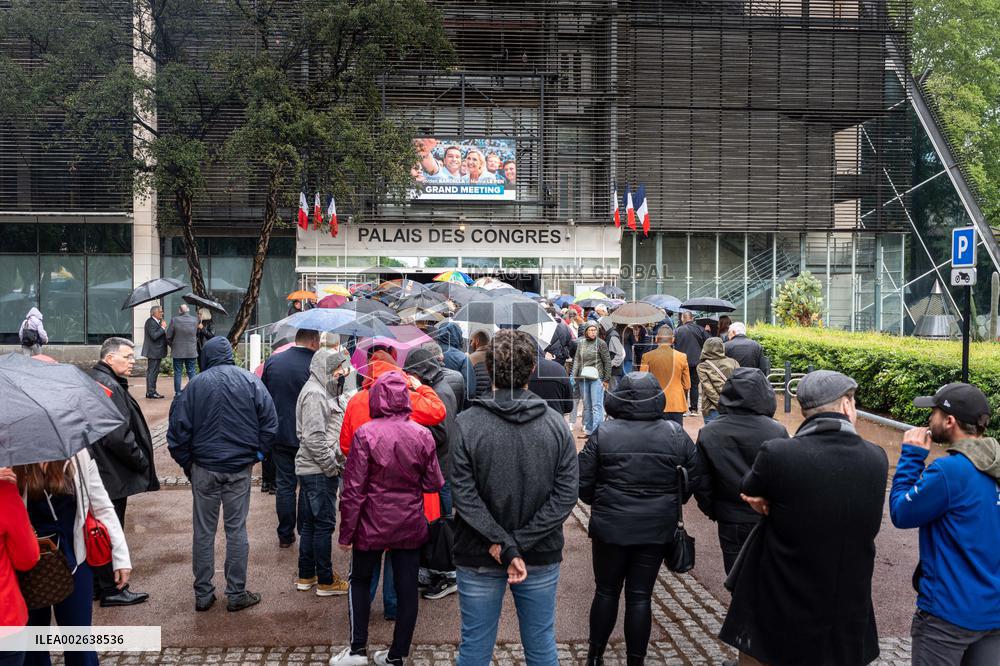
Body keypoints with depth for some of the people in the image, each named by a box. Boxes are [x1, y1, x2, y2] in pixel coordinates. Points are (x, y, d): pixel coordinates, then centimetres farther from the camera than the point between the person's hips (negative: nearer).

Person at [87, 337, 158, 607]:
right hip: (112, 474, -10)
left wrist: (139, 460, 14)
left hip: (98, 471, 10)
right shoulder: (110, 386, -21)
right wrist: (142, 461, -13)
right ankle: (111, 590, 13)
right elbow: (118, 436, -27)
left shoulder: (94, 380, 12)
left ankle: (97, 583, 31)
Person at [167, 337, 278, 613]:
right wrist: (257, 452, 6)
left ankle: (203, 594, 18)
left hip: (204, 468, 0)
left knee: (203, 531, 11)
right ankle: (237, 594, 15)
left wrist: (186, 462, 8)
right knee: (236, 529, 8)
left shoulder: (196, 384, -5)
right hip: (240, 468, 0)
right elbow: (270, 421, -5)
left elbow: (178, 428, -4)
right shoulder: (250, 381, -4)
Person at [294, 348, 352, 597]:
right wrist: (332, 466, -16)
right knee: (324, 523, -2)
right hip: (318, 471, -10)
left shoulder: (326, 392, 16)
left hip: (311, 470, 10)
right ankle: (325, 581, 7)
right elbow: (314, 438, -22)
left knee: (310, 524, 15)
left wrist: (335, 464, 16)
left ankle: (306, 576, 25)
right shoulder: (314, 394, -16)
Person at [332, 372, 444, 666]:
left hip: (372, 524, -2)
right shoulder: (422, 435, -6)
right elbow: (434, 484, 0)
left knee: (360, 581, 18)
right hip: (410, 526, 2)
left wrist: (346, 532, -5)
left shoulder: (365, 434, -15)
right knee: (407, 587, 11)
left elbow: (353, 489, -13)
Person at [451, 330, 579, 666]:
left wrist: (507, 547, -15)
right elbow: (566, 495, -11)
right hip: (541, 557, 2)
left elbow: (464, 496, -17)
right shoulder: (556, 424, -7)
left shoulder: (466, 423, -13)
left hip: (479, 560, -1)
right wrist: (519, 544, -13)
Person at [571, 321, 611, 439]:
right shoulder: (580, 343, 10)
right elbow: (576, 360, 14)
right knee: (586, 406, 12)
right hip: (583, 378, 5)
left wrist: (606, 379, -3)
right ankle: (588, 430, 21)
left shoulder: (601, 343, -3)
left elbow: (607, 362, -1)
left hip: (597, 378, -5)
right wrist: (574, 376, 6)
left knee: (597, 406, -8)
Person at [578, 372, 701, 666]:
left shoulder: (604, 433, -11)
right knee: (640, 596, 10)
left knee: (606, 592, 15)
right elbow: (694, 478, 3)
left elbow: (583, 481, -8)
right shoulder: (676, 434, -4)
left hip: (610, 526, -1)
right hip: (657, 528, 1)